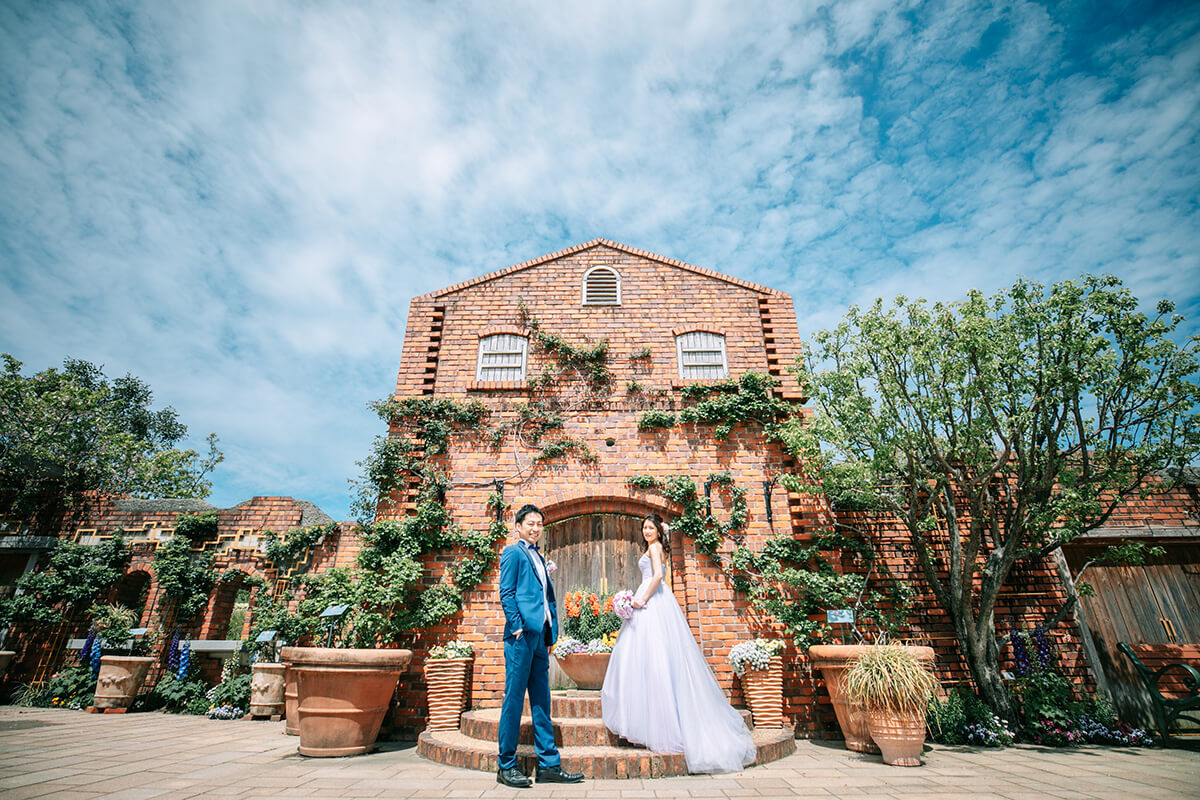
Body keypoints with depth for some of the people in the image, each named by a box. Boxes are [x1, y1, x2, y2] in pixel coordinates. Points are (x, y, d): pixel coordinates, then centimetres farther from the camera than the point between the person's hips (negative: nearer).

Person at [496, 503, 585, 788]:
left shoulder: (539, 558, 22)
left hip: (540, 636, 8)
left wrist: (551, 635, 15)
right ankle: (506, 766, 11)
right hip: (522, 636, -8)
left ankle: (549, 765, 16)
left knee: (541, 702, 10)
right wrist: (517, 626, -15)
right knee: (514, 699, 0)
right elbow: (506, 593, -8)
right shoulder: (513, 552, -1)